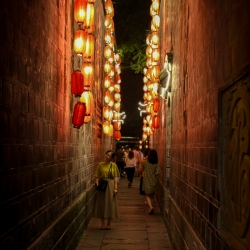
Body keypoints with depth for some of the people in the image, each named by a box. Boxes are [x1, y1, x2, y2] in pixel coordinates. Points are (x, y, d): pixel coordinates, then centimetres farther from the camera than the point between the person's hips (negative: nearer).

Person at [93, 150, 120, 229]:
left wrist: (115, 188, -7)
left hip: (110, 186, 0)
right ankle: (103, 224, 14)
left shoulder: (113, 165, 1)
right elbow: (97, 176, 1)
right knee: (102, 205, 3)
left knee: (110, 204, 4)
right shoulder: (100, 165, 2)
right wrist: (97, 184, -16)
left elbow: (115, 177, 0)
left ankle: (108, 224, 16)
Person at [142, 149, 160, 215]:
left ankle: (151, 207, -18)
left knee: (147, 195, 6)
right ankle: (151, 209, 20)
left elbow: (142, 169, 8)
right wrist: (153, 174, 6)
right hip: (154, 181, 2)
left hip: (147, 181, -2)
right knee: (152, 195, 17)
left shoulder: (145, 162, -9)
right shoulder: (156, 164, -7)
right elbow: (157, 172, -13)